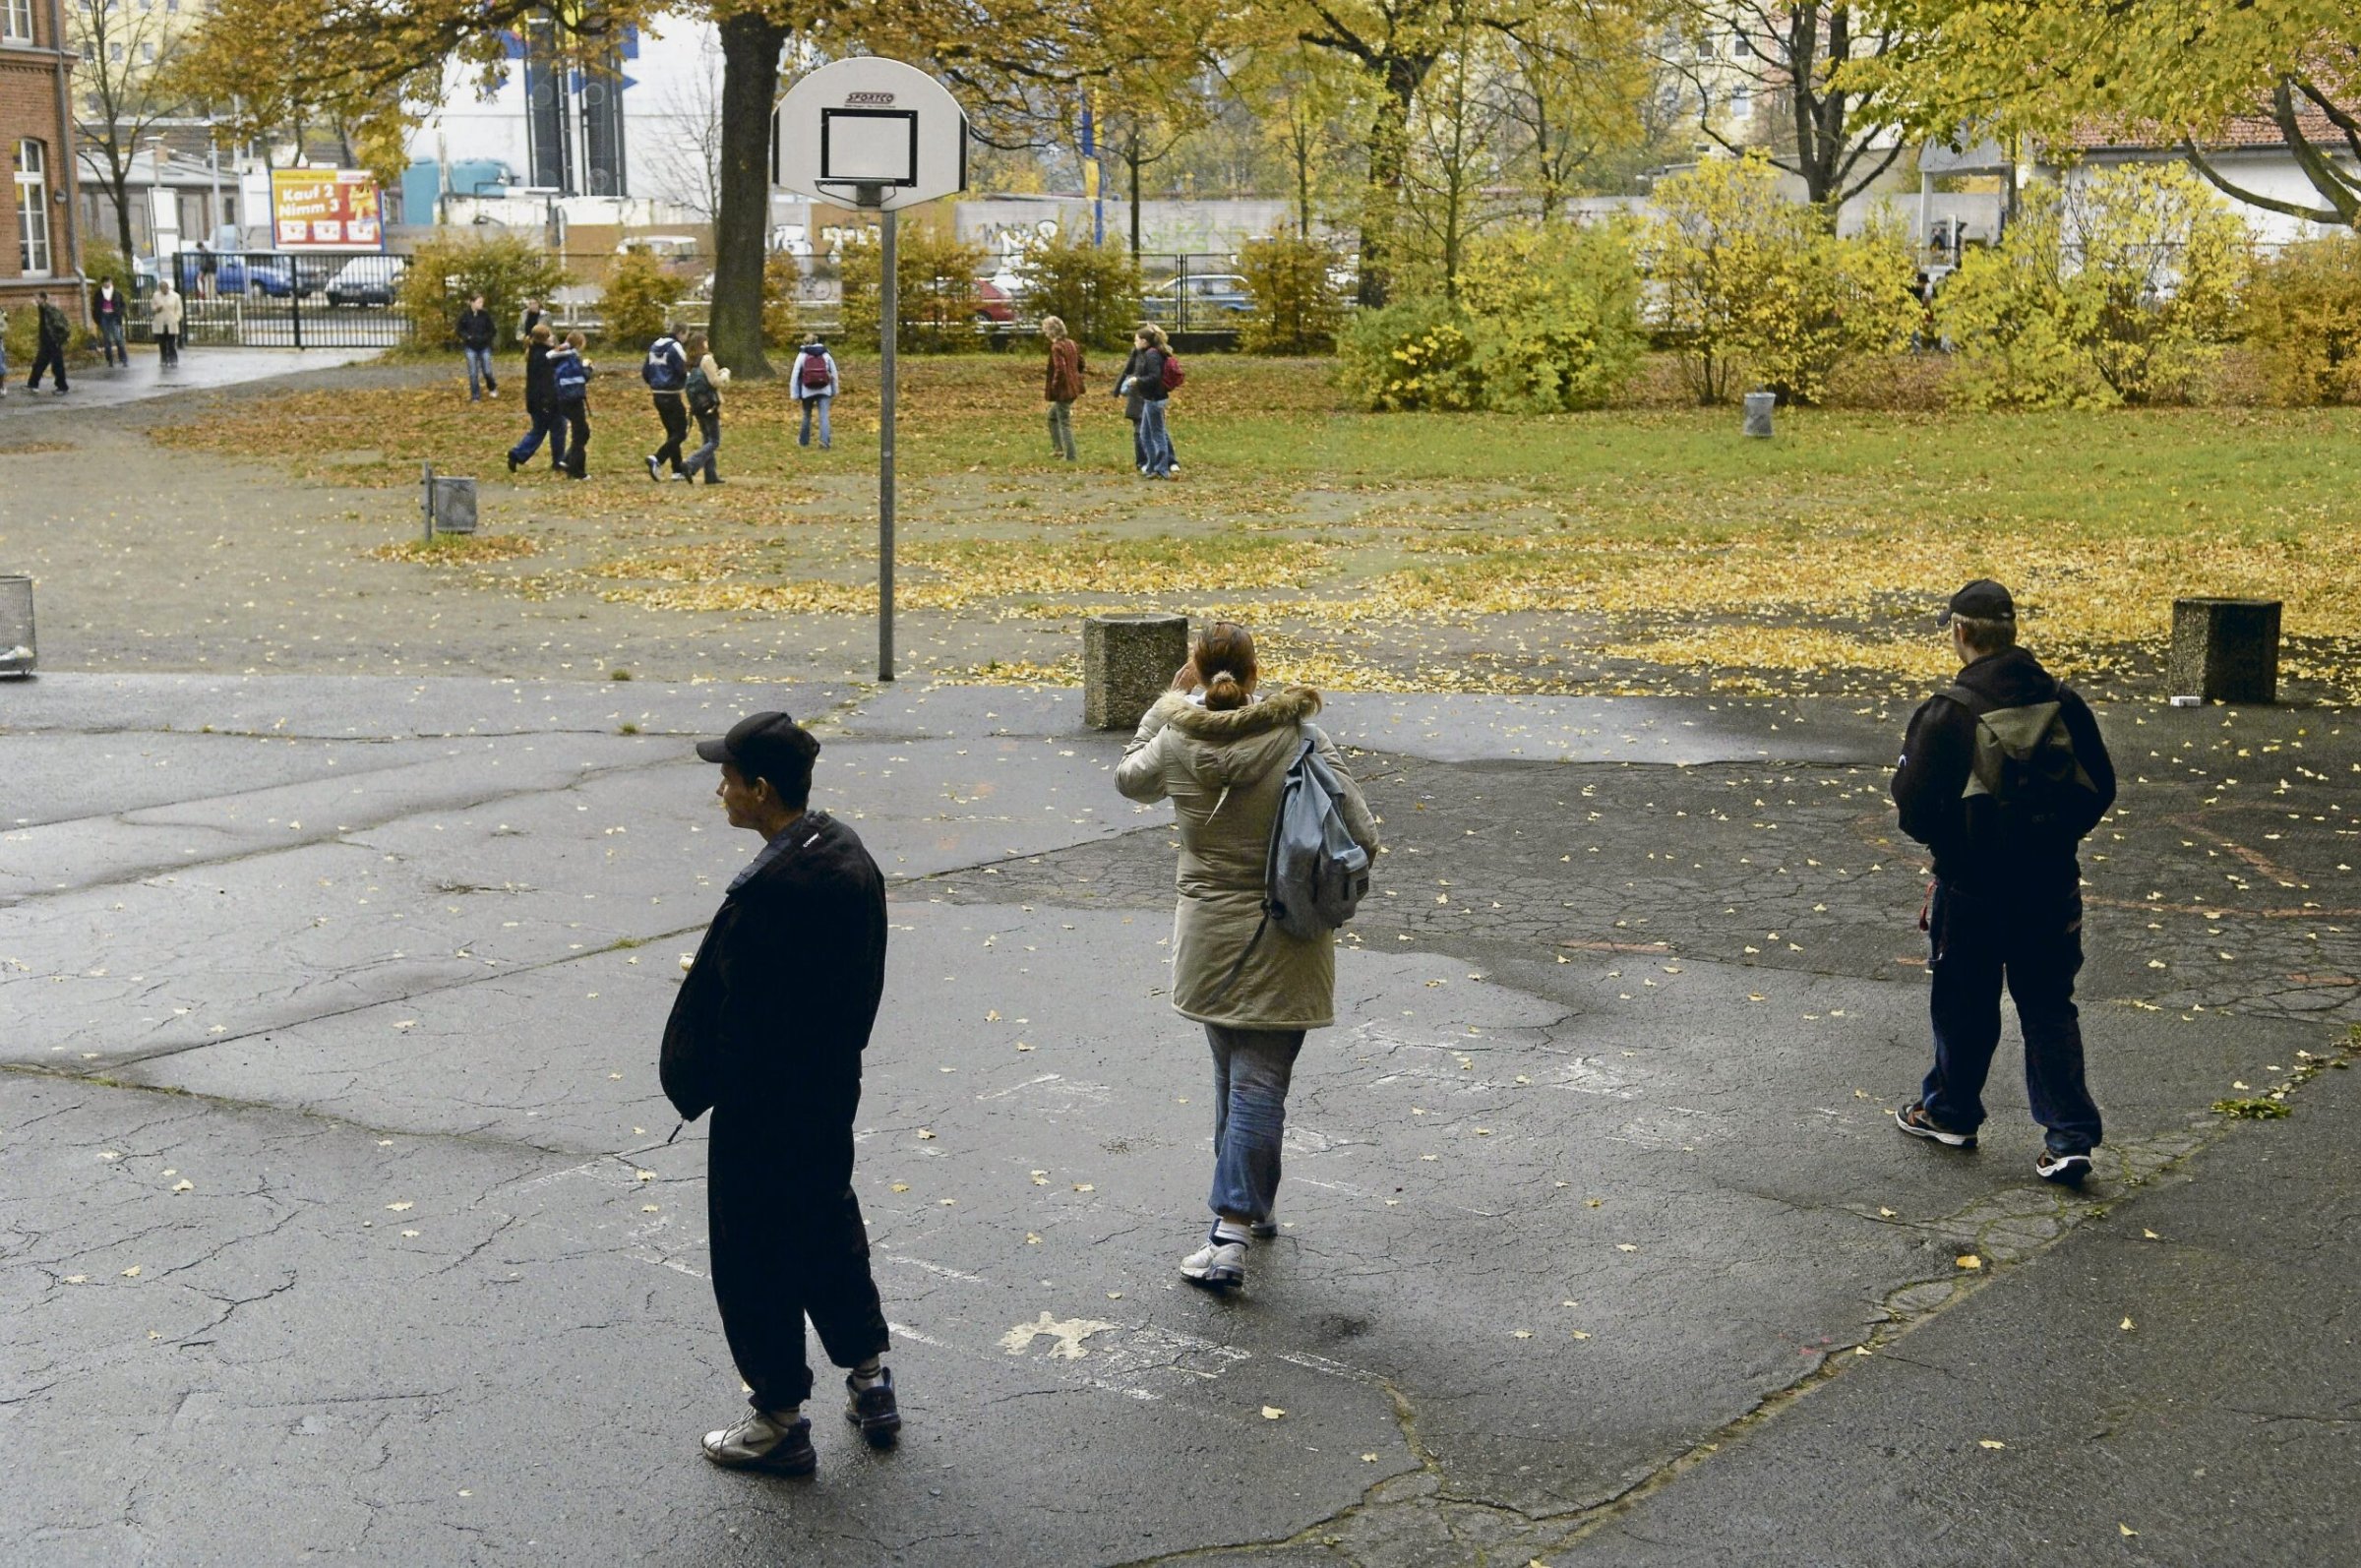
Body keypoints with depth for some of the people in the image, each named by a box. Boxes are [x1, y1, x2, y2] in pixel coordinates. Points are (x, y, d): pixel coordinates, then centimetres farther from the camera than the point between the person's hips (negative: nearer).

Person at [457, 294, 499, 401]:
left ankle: (492, 387, 33)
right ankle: (475, 396, 11)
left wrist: (486, 337, -18)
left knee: (487, 371, 2)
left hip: (484, 347, 0)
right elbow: (460, 330, 1)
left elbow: (491, 330, -1)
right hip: (470, 347, 0)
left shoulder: (485, 314, -4)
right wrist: (467, 337, -16)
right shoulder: (464, 315, -6)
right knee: (473, 373, 0)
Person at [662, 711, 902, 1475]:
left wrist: (691, 1084, -10)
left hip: (762, 1103, -9)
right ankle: (870, 1383, 35)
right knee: (830, 1224, 24)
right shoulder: (850, 854, -1)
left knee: (756, 1255, 7)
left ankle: (781, 1420, 20)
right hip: (835, 1083, 9)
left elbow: (734, 1014, -23)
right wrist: (841, 1045, 15)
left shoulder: (763, 890, -28)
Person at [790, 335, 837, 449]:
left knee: (807, 415, 17)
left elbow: (795, 376, -4)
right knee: (824, 416, -4)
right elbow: (834, 374, 8)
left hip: (807, 391, 0)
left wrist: (795, 395, 0)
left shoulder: (802, 356, -2)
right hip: (824, 391, 0)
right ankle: (824, 441, -20)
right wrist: (834, 392, 19)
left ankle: (804, 440, 31)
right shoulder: (826, 355, 3)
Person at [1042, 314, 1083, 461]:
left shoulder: (1056, 347, -18)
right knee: (1052, 415, 25)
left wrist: (1052, 387, -15)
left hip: (1063, 390, -9)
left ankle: (1070, 457, 2)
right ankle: (1059, 448, 26)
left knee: (1064, 423, -1)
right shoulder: (1072, 344, 9)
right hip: (1073, 387, 9)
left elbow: (1059, 370, -25)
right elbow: (1081, 364, 16)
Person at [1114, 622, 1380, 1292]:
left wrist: (1170, 701, 15)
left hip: (1209, 938, 2)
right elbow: (1362, 837, -12)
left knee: (1234, 1074, 20)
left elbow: (1129, 779, 17)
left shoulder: (1176, 743, -7)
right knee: (1259, 1082, -1)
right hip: (1286, 943, -2)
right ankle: (1232, 1233, -5)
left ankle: (1249, 1205, 33)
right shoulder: (1301, 740, -12)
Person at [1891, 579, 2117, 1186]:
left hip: (1972, 890, -4)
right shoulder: (2063, 703, -3)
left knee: (1964, 1004, 14)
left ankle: (1950, 1112, 31)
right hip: (2052, 887, 4)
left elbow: (1915, 807, -17)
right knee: (2049, 1006, 11)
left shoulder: (1949, 713, -17)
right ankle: (2070, 1136, 5)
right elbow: (2100, 788, 3)